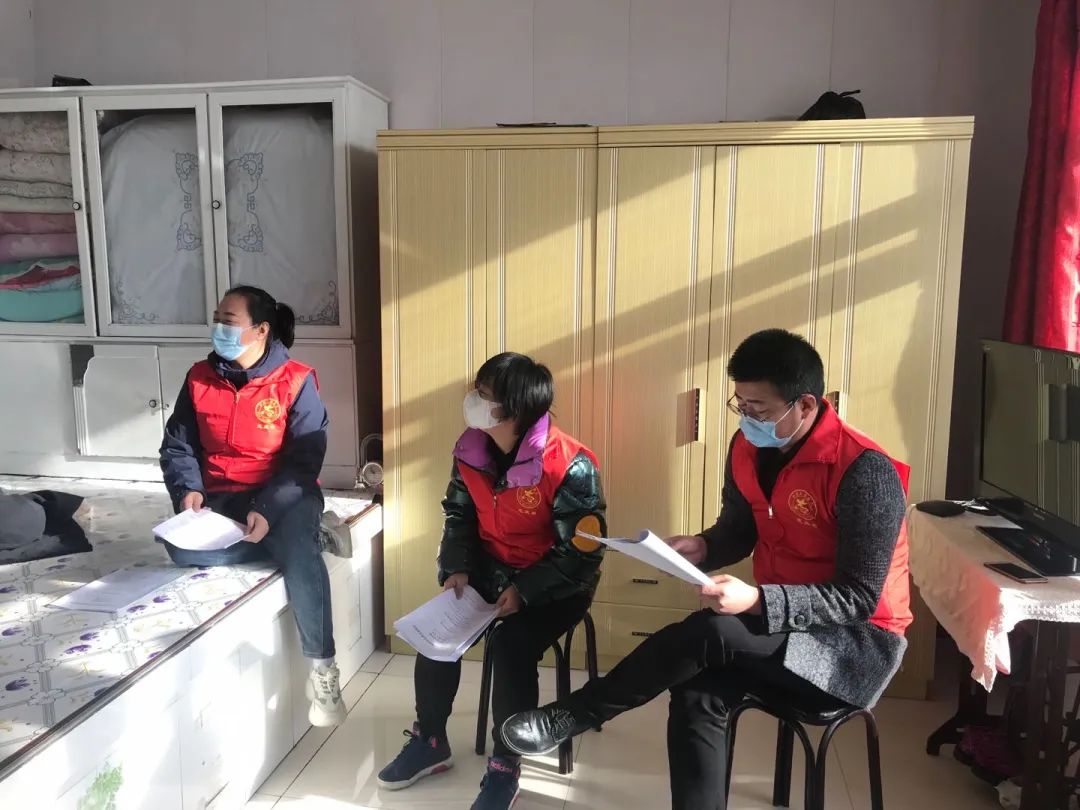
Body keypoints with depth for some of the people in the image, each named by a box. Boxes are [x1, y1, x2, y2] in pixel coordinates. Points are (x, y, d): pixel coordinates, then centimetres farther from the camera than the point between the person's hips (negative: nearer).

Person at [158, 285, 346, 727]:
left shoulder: (296, 381, -8)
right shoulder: (199, 378, 5)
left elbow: (304, 461, -13)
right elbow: (177, 446, 7)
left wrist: (268, 511, -26)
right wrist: (188, 490, -13)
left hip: (283, 495, -3)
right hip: (220, 498, 4)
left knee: (301, 555, -33)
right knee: (181, 547, -29)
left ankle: (322, 670, -19)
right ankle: (303, 539, -17)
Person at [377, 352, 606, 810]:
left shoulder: (568, 466, -27)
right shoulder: (471, 449, -8)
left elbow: (583, 551, -21)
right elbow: (458, 514, 6)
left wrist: (526, 590, -24)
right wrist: (457, 569, -8)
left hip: (555, 583, -6)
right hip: (491, 568, 6)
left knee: (511, 645, -26)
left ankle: (505, 769, -4)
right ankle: (429, 741, 17)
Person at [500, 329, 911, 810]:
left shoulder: (864, 472, -24)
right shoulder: (748, 448, -3)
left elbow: (859, 598, -22)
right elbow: (738, 532, 10)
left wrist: (757, 601, -34)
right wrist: (701, 548, -13)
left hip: (860, 642, -6)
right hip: (781, 622, 6)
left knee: (709, 634, -28)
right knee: (696, 696, -22)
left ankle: (570, 717, -11)